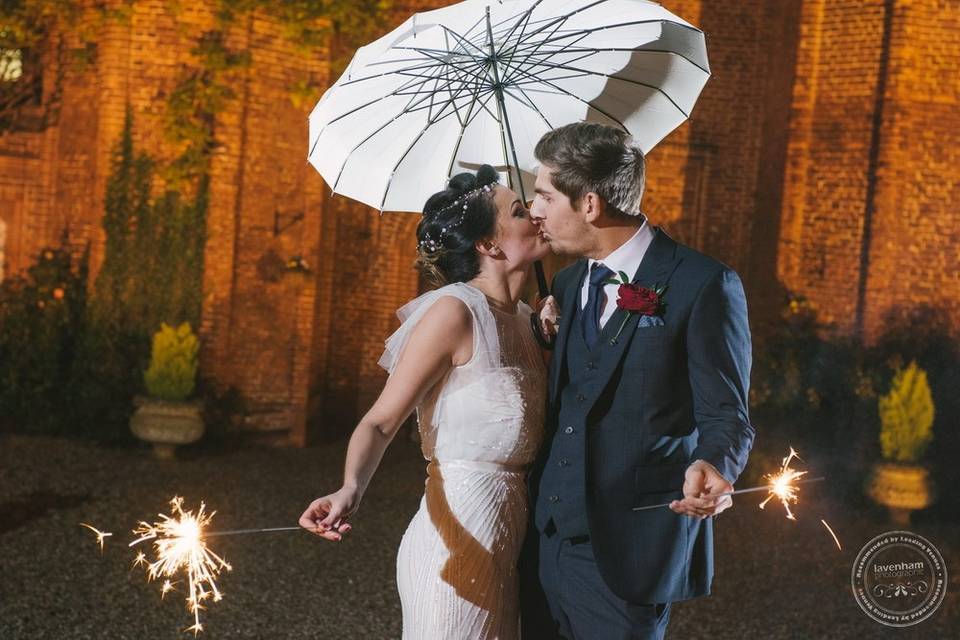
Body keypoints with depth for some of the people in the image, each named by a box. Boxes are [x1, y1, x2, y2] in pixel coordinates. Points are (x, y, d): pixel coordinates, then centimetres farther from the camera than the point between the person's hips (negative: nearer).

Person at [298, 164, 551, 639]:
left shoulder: (524, 316, 9)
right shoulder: (454, 311, -15)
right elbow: (381, 421, -16)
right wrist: (350, 491, -34)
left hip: (510, 536, 8)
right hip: (460, 536, -8)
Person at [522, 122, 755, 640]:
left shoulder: (703, 285, -12)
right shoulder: (569, 282, 11)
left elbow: (725, 416, -11)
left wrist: (710, 465, -33)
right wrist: (550, 338, 1)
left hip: (627, 555, -7)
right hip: (543, 542, 7)